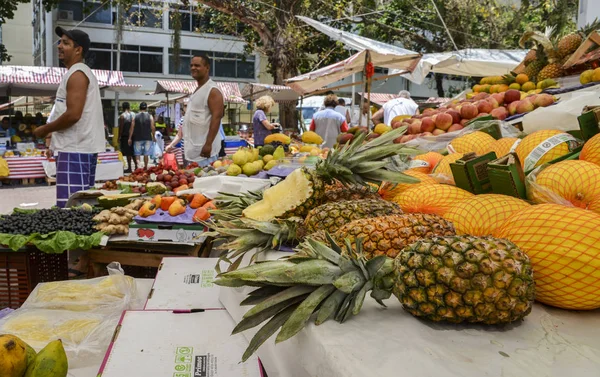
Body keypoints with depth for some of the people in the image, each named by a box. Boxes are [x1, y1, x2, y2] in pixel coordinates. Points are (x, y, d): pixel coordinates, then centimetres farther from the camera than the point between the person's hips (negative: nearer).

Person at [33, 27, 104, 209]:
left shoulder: (77, 74, -11)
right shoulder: (83, 72, 21)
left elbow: (73, 114, -21)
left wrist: (45, 129, -8)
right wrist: (51, 129, 20)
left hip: (75, 149, -11)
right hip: (82, 147, 11)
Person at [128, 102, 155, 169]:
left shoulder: (135, 117, 0)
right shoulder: (150, 117, -2)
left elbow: (132, 128, -2)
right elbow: (152, 128, -3)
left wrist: (130, 138, 2)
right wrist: (153, 137, 9)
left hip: (138, 138, 0)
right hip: (147, 138, 0)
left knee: (137, 153, 6)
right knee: (146, 154, 7)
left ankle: (137, 166, -7)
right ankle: (145, 167, 11)